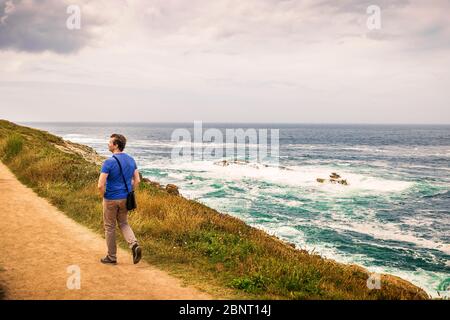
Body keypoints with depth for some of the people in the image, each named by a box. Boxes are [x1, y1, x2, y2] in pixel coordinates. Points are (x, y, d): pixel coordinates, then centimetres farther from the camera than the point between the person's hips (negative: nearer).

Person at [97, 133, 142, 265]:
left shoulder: (109, 162, -19)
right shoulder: (131, 160, 0)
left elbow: (101, 185, -22)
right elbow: (137, 180, 4)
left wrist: (104, 196, -3)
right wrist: (128, 192, 12)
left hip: (111, 199, -5)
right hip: (125, 198, 5)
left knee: (109, 227, 10)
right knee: (124, 223, 21)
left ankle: (111, 257, 20)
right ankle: (134, 245, -3)